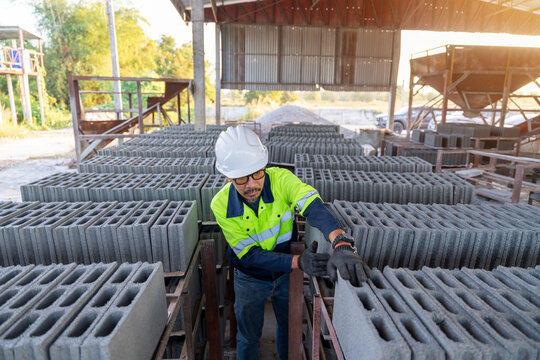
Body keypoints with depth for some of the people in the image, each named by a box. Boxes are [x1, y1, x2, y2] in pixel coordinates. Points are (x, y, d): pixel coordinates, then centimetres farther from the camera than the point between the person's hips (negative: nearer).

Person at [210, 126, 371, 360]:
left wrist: (342, 244, -61)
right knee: (248, 336, 17)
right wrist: (298, 262, -39)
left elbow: (314, 207, -42)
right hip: (250, 279, -1)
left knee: (289, 327, 24)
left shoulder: (280, 179, -26)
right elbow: (250, 255, -25)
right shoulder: (221, 206, -25)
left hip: (286, 273, 2)